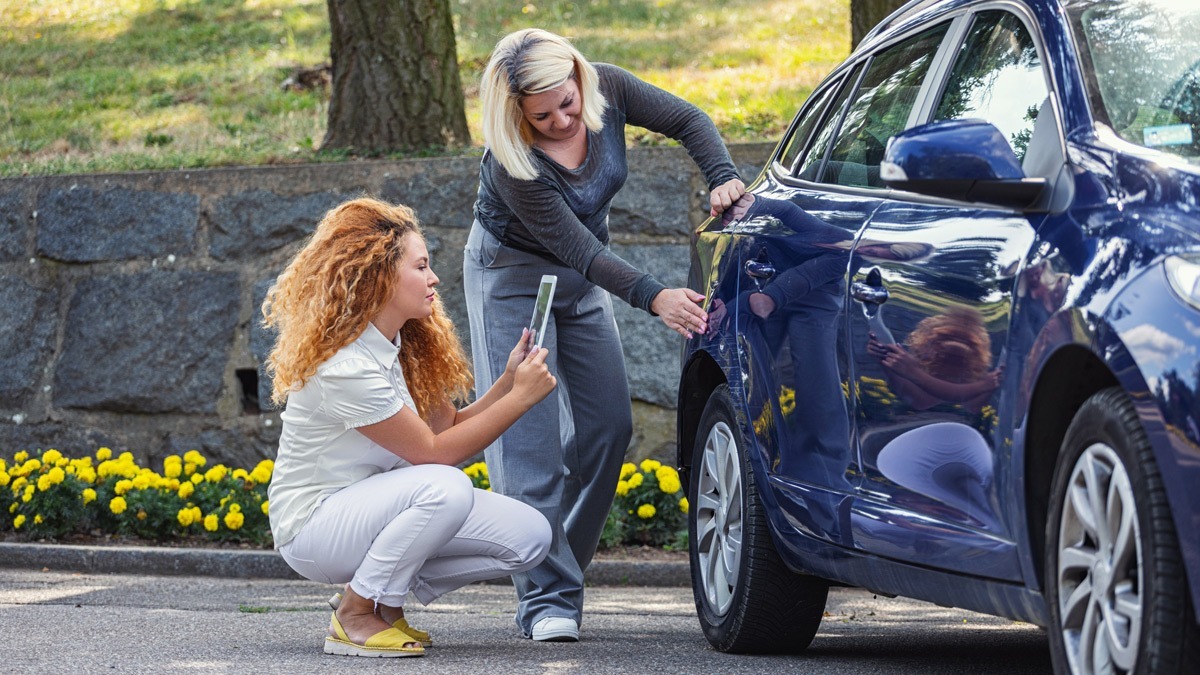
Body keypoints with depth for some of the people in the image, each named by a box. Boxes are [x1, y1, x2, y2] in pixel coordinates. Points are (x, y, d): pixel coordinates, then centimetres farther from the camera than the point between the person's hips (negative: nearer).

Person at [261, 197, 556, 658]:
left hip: (372, 507, 9)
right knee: (445, 488, -36)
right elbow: (436, 452, -20)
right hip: (312, 528, -9)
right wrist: (520, 397, -19)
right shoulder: (346, 368, -25)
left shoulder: (400, 347, 5)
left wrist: (509, 380, -8)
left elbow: (448, 427, 3)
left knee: (528, 537, -6)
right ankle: (354, 616, -17)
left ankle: (383, 600, 8)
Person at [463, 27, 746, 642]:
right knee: (530, 436, -15)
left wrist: (722, 178, -23)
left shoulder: (607, 90, -19)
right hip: (512, 274, -6)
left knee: (607, 427, 2)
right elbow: (575, 246, -31)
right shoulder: (513, 163, -32)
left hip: (582, 281, 6)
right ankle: (547, 600, -19)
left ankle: (559, 572, 12)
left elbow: (687, 120, -6)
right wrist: (655, 298, -38)